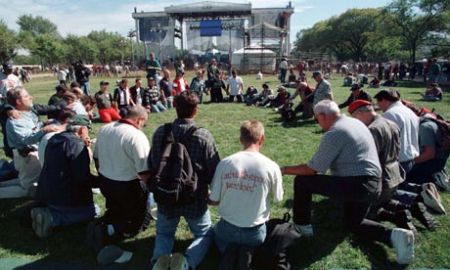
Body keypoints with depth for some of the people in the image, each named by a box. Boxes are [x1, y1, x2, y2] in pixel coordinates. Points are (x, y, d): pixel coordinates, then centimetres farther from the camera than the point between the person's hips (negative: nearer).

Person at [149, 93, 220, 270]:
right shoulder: (204, 136, -19)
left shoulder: (160, 132, -9)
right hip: (195, 199, -2)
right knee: (205, 235, 23)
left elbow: (151, 166, 2)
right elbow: (214, 172, -14)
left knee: (164, 233, 29)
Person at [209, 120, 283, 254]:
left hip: (227, 229, 1)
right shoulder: (272, 167, -17)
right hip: (255, 233, -1)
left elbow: (213, 201, -6)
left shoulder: (225, 163, -14)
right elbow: (278, 198, 0)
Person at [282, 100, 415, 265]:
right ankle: (393, 235, 6)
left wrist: (285, 170, -3)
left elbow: (312, 169, -15)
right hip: (374, 185, 10)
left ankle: (302, 226, 13)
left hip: (355, 185, -10)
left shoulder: (333, 133, -16)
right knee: (353, 224, 27)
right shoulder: (355, 122, 13)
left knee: (301, 181, -2)